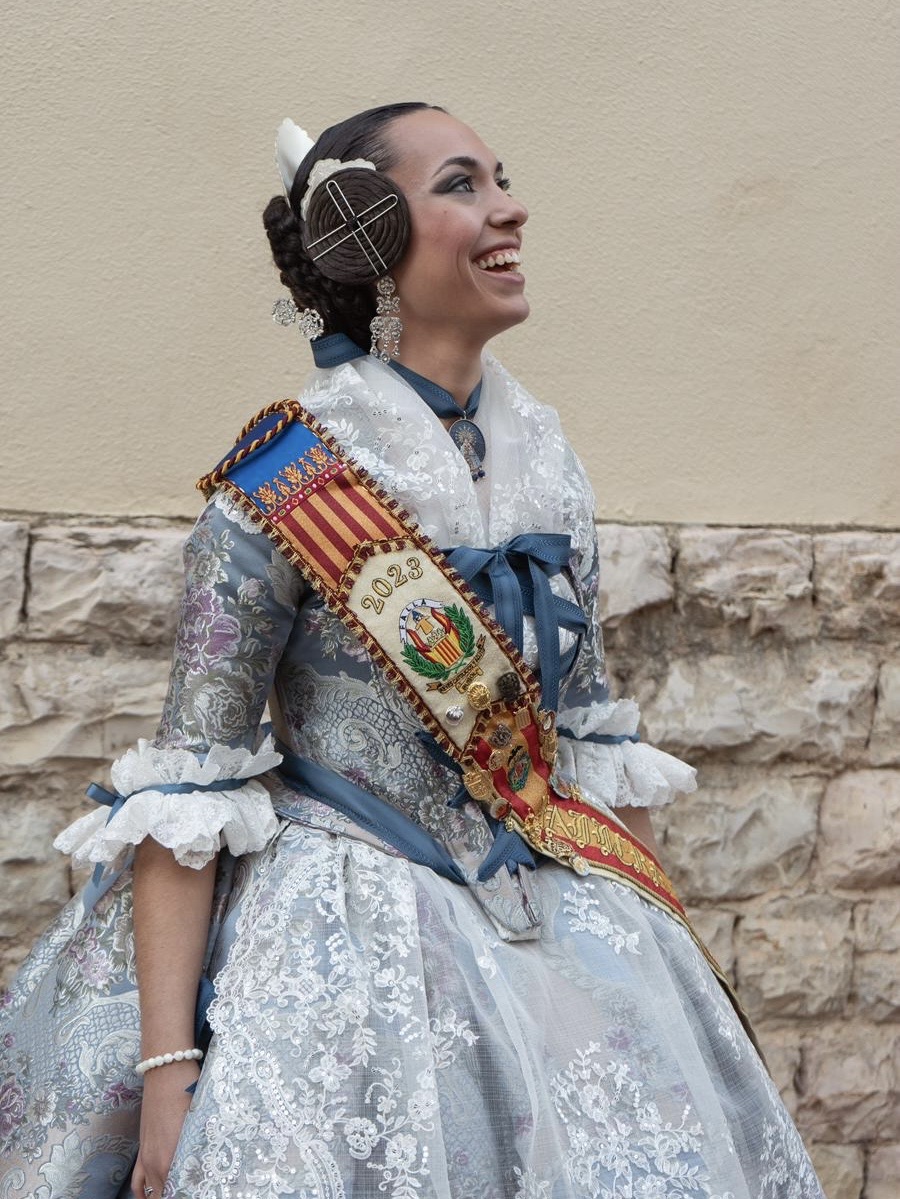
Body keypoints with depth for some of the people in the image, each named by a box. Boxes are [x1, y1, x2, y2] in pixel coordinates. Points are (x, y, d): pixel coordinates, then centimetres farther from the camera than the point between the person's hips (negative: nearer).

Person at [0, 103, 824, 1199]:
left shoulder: (545, 460, 3)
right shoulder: (285, 487, -14)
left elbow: (590, 729, 12)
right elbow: (188, 789, -15)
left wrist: (661, 941, 12)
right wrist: (166, 1064, -20)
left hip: (550, 927, 6)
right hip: (336, 940, -5)